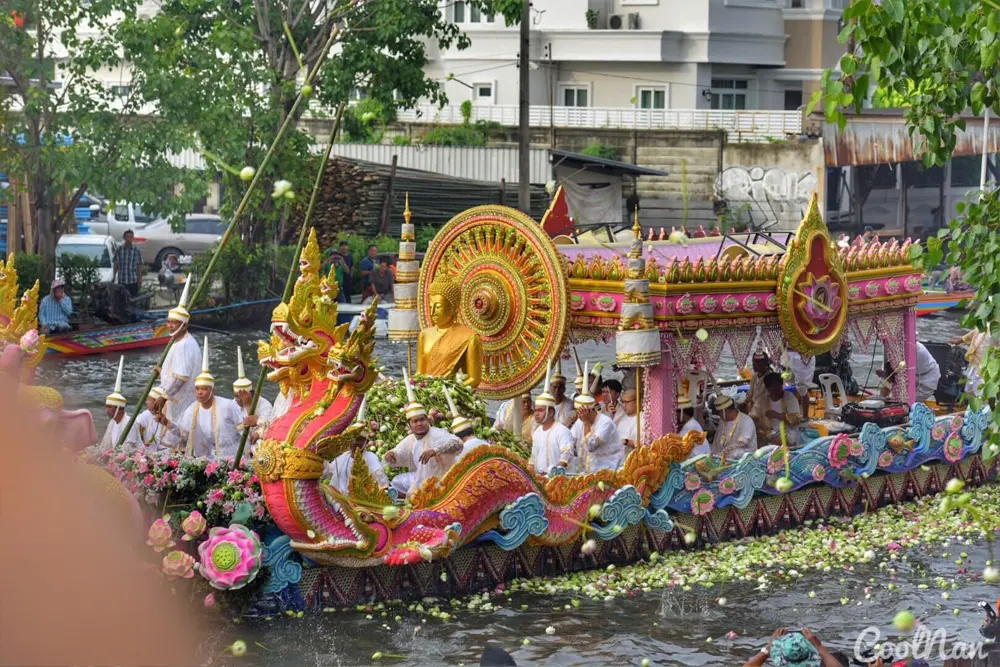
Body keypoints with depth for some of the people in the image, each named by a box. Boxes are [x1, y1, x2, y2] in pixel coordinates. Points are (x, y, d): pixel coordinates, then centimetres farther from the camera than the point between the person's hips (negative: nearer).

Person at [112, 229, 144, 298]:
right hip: (121, 281, 0)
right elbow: (115, 265, 6)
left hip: (133, 281, 0)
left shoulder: (137, 251, 0)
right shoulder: (119, 250, -1)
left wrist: (140, 278, 1)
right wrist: (114, 276, 4)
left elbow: (139, 266, 4)